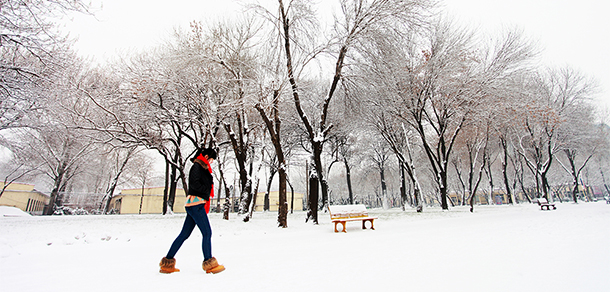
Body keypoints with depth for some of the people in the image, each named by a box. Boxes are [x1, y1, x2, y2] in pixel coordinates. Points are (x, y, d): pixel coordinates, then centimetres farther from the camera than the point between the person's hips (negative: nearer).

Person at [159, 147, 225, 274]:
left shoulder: (202, 168, 20)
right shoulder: (197, 166, -9)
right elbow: (194, 184, -20)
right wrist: (207, 191, -9)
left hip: (194, 205, 10)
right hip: (196, 203, -10)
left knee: (184, 234, 12)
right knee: (207, 233, -6)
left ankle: (167, 263, 20)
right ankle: (209, 263, 0)